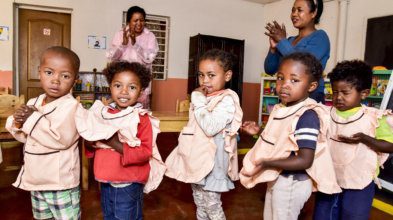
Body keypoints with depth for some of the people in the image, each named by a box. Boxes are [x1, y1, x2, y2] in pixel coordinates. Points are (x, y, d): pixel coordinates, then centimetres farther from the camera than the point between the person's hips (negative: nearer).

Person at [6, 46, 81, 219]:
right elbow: (26, 137, 11)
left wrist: (33, 118, -22)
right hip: (35, 181, 8)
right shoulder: (33, 103, 3)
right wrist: (17, 123, -11)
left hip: (61, 184, -7)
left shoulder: (71, 106, -20)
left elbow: (62, 139, -31)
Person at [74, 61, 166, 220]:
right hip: (106, 181, 6)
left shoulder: (141, 118, -17)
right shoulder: (103, 113, 0)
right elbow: (90, 136, 12)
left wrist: (117, 145, -28)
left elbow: (145, 152, -22)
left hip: (129, 185, -6)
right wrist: (93, 142, -11)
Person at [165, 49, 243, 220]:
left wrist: (199, 102, -20)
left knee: (212, 206, 6)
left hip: (212, 159, -8)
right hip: (197, 157, 8)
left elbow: (210, 128, -27)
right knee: (200, 205, 21)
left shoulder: (227, 100, -16)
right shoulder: (204, 97, 9)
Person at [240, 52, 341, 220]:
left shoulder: (308, 116, -28)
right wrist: (259, 132, 4)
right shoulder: (282, 108, 0)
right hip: (277, 178, 9)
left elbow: (305, 161, -30)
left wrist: (266, 164, -31)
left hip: (292, 183, -9)